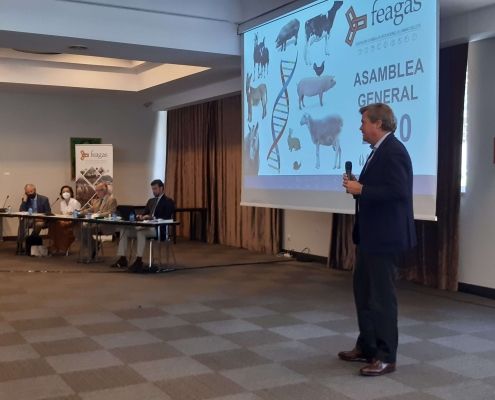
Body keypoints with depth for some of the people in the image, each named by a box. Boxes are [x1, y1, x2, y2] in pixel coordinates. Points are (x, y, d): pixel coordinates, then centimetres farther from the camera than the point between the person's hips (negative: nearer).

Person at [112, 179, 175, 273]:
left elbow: (166, 218, -13)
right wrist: (140, 216, -5)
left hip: (159, 229, -8)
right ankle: (122, 259, -8)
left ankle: (139, 261, -39)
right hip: (147, 225, 8)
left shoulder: (168, 202, -1)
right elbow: (144, 213, 19)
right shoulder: (151, 201, 23)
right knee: (124, 230, -7)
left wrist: (152, 217, -23)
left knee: (140, 231, -38)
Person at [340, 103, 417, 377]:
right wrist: (358, 185, 3)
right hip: (372, 235, 11)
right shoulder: (380, 150, 13)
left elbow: (398, 191, -26)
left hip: (385, 236, -11)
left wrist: (361, 189, -21)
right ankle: (367, 347, 29)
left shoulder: (393, 151, -18)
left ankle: (385, 357, 9)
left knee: (381, 295, -2)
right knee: (363, 290, 17)